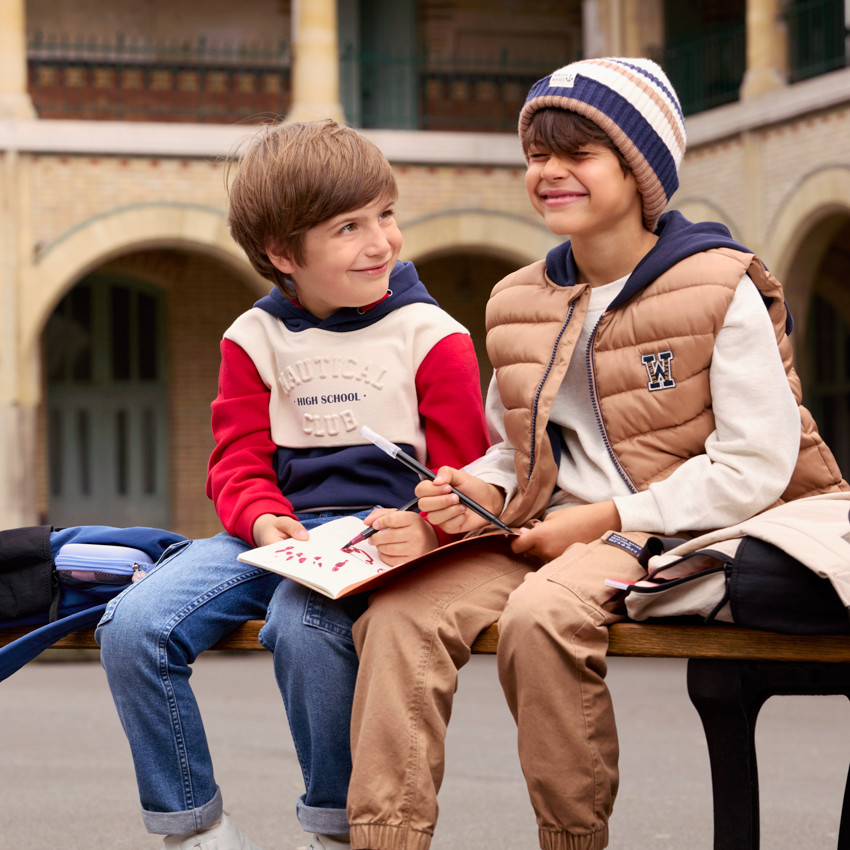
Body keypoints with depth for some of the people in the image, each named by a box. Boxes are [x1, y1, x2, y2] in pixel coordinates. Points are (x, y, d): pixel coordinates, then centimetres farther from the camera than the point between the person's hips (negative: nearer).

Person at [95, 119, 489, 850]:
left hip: (380, 534, -4)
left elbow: (462, 473, -1)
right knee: (131, 627, -20)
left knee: (303, 623, -38)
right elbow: (238, 462, 9)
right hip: (278, 534, 4)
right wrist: (263, 519, -15)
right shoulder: (255, 339, 12)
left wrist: (425, 530, -24)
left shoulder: (431, 336, 2)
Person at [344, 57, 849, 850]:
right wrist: (482, 491, -1)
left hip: (669, 531, -5)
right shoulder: (517, 302, 15)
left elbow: (756, 465, -9)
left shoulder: (720, 288, -4)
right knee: (399, 612, -23)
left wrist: (607, 517, -12)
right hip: (543, 531, 6)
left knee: (541, 614, -36)